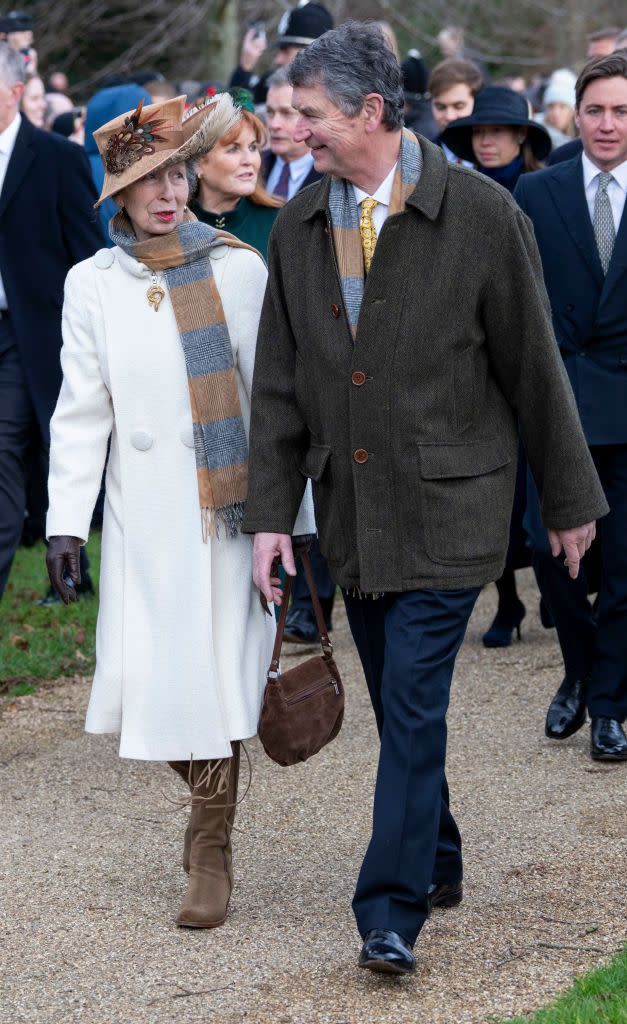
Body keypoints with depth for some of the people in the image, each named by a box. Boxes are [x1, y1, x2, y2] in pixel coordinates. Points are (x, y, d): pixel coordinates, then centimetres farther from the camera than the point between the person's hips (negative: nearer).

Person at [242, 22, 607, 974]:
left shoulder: (481, 215, -9)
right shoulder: (299, 227, 5)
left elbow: (534, 367, -3)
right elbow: (279, 384, 9)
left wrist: (570, 501, 3)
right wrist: (270, 513, 4)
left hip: (448, 510, -5)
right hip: (353, 511, 5)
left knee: (414, 703, -11)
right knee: (399, 705, 13)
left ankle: (392, 912, -9)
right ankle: (437, 860, 31)